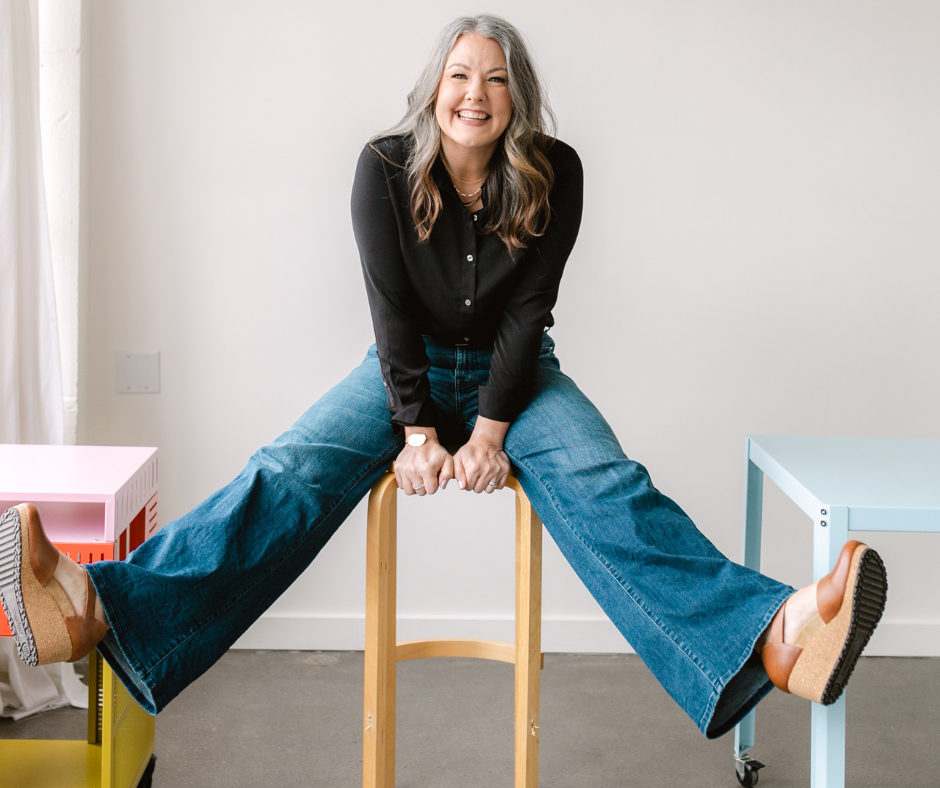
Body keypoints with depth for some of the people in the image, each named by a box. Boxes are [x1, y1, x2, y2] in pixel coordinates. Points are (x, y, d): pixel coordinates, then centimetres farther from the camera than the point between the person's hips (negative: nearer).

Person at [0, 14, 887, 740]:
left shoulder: (553, 174, -9)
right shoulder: (385, 166, -9)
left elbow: (527, 310, -11)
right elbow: (391, 308, -11)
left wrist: (489, 431, -21)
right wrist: (418, 430, -20)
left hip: (513, 371, 0)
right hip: (408, 368, 1)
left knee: (603, 484, -30)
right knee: (291, 471, -26)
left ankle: (766, 637, -54)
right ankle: (106, 609, -46)